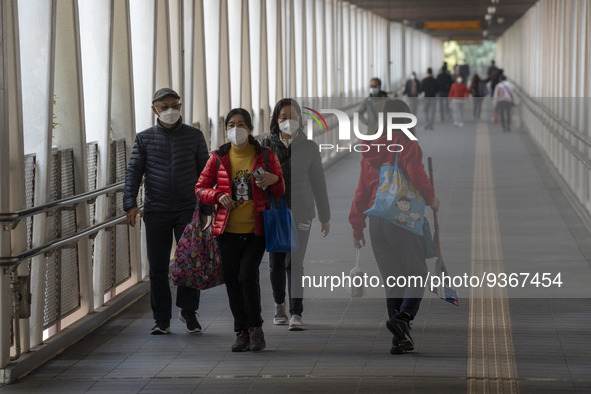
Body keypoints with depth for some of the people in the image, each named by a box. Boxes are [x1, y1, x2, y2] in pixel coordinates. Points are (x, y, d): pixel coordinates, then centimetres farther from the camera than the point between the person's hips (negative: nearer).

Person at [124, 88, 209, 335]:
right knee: (158, 266, 2)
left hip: (188, 209, 0)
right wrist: (130, 203, -11)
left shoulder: (194, 136, 7)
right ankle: (162, 319, 10)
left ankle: (188, 310, 14)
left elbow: (205, 171, 10)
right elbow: (133, 171, 1)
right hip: (156, 210, 0)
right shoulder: (145, 138, 6)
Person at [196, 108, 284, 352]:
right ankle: (242, 333, 15)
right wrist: (218, 196, -11)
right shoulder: (218, 158, 6)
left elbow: (280, 193, 9)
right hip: (228, 231, 2)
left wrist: (274, 180, -14)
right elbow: (200, 188, 9)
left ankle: (256, 328, 1)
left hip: (256, 231, -2)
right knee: (232, 280, 4)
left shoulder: (265, 156, 4)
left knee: (247, 275, -15)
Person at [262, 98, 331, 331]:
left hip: (300, 212, -2)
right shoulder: (267, 146, 5)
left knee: (294, 262, -12)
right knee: (276, 263, 8)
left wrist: (325, 217, 8)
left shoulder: (309, 147, 4)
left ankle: (296, 314, -16)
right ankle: (279, 305, 30)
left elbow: (318, 183, 7)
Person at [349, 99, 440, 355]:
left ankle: (401, 339, 9)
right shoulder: (408, 146, -5)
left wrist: (357, 226, 16)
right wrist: (431, 198, -3)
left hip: (376, 222, 5)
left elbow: (362, 189, 12)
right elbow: (416, 174, -20)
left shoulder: (371, 151, 11)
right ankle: (402, 317, -23)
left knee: (392, 280, 12)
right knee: (417, 275, 3)